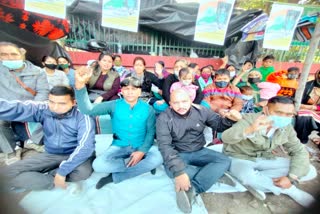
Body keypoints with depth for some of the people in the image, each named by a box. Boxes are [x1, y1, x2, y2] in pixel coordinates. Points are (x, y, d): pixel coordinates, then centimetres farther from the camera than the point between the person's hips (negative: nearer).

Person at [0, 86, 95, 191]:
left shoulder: (83, 117, -19)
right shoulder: (42, 110, -8)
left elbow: (85, 146, -26)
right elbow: (14, 108, -26)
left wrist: (62, 171, -27)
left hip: (75, 155, -3)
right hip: (51, 154, 3)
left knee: (83, 172, -35)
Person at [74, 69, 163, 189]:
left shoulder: (148, 109, -6)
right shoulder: (114, 106, -7)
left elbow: (151, 133, -5)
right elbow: (88, 110, -19)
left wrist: (142, 151, -20)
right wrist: (80, 84, -34)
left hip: (141, 147, 0)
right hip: (119, 146, 0)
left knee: (157, 158, -28)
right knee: (98, 165, -24)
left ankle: (115, 177, -13)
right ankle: (143, 165, -10)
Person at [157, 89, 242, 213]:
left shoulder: (201, 111, -6)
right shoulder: (164, 118, -17)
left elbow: (220, 125, 5)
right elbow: (164, 146, -25)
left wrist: (229, 119, -20)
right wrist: (179, 171, -37)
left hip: (199, 152, 4)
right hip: (178, 154, -3)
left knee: (224, 161, -19)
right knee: (172, 170, -34)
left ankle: (190, 189, -27)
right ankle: (213, 173, -16)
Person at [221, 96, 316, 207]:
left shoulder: (287, 128, -5)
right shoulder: (250, 119, -23)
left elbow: (299, 152, 1)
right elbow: (226, 138, -38)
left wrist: (291, 178, -16)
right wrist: (250, 130, -58)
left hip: (263, 159, 6)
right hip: (238, 158, -5)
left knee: (308, 171, -7)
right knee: (248, 176, -37)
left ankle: (256, 182, -13)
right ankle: (290, 190, -8)